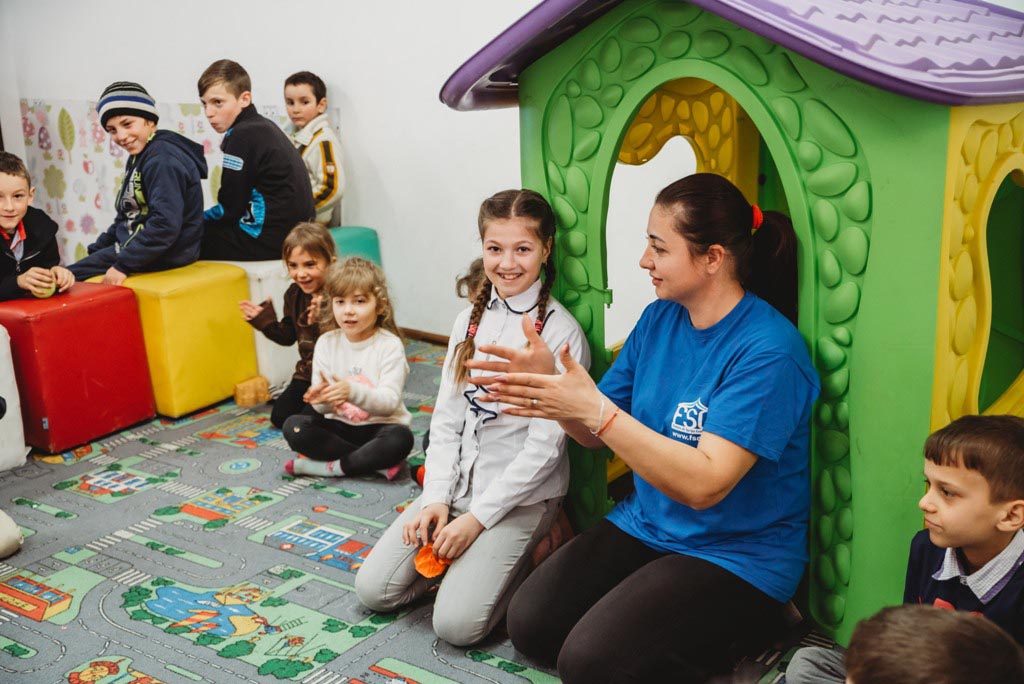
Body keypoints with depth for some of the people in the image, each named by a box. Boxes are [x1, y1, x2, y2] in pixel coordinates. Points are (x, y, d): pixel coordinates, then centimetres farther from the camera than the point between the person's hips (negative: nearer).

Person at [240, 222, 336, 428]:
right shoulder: (294, 294, 0)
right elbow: (288, 336, 12)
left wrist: (320, 321, -45)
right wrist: (263, 319, -1)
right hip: (307, 371, 7)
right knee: (280, 416, 4)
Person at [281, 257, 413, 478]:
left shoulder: (389, 345, -10)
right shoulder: (326, 343, 0)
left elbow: (389, 402, -19)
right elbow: (322, 408, -3)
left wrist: (352, 392, -37)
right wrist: (323, 397, -29)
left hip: (379, 427, -4)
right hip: (340, 427, 4)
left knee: (400, 439, -35)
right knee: (293, 428, -20)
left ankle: (332, 466, -18)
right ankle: (376, 463, -18)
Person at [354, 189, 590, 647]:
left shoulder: (561, 334, -14)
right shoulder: (470, 321, 6)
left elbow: (544, 446, -16)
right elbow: (446, 418, 6)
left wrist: (477, 518, -15)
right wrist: (436, 499, -5)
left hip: (521, 496, -6)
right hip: (456, 483, 6)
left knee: (455, 623, -17)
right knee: (373, 589, -3)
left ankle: (523, 559, 8)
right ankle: (458, 555, 17)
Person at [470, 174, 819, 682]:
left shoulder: (767, 351, -21)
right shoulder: (659, 319, 2)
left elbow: (704, 484, -28)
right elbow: (595, 434, 4)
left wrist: (596, 409, -32)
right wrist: (550, 385, -17)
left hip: (736, 556, -7)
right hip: (646, 524, 7)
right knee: (529, 623, -5)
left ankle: (713, 643, 5)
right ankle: (682, 635, 12)